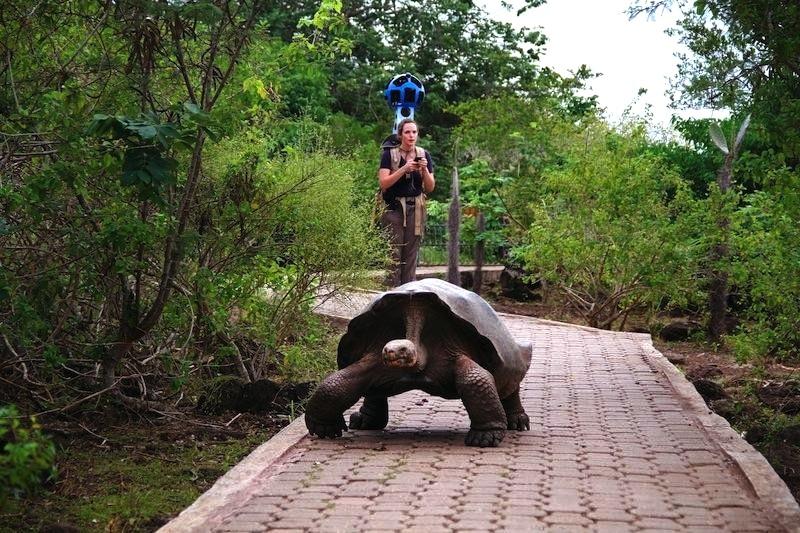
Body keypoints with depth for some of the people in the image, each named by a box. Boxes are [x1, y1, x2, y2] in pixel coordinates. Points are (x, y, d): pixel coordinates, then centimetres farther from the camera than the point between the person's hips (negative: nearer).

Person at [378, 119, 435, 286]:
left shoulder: (424, 155, 8)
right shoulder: (389, 154, -1)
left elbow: (430, 188, 8)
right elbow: (383, 183, -10)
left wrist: (425, 170, -10)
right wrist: (404, 169, -19)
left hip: (415, 210, 3)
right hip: (394, 209, -3)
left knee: (411, 256, 3)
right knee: (394, 255, -7)